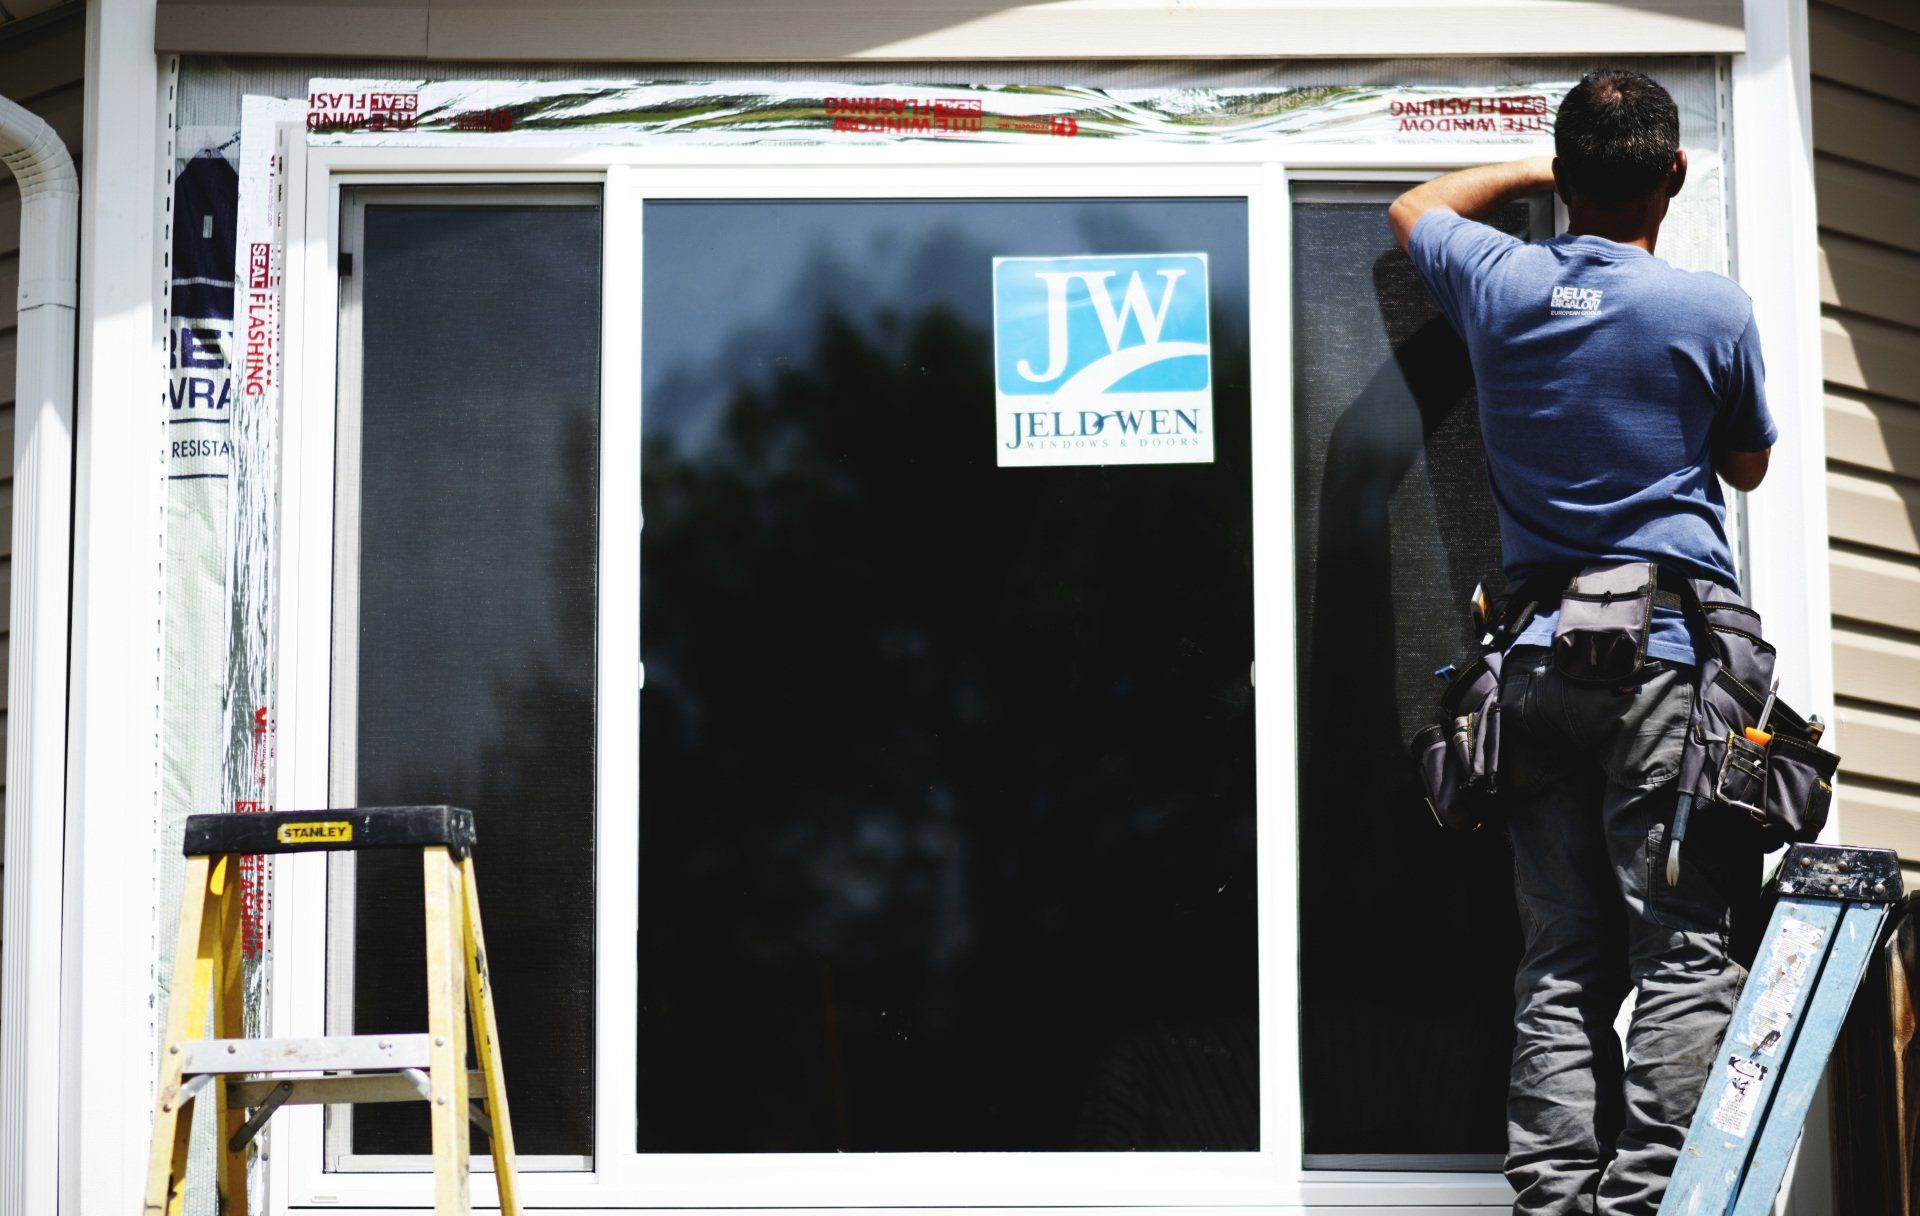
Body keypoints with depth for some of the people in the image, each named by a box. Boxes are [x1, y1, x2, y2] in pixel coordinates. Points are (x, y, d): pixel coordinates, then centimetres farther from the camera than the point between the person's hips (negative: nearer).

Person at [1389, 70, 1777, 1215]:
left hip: (1539, 661, 4)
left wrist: (1541, 167, 37)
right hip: (1671, 657, -4)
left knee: (1564, 962, 7)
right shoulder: (1713, 310, -5)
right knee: (1686, 952, -5)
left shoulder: (1502, 284, 5)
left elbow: (1415, 208, 29)